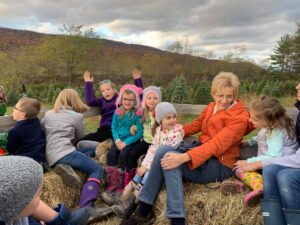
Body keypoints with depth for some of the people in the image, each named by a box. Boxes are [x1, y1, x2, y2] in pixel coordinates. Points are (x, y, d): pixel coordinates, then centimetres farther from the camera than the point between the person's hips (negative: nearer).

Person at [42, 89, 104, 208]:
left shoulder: (47, 114, 19)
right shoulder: (76, 116, 5)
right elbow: (81, 137, 18)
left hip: (50, 157, 7)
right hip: (65, 153, -7)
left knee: (91, 150, 19)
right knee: (97, 170, 0)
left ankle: (67, 167, -8)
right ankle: (86, 207, -21)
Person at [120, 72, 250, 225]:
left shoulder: (240, 117, -12)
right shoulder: (212, 106, 12)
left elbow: (217, 144, -26)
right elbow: (195, 125, 23)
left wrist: (184, 157, -38)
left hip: (219, 165, -7)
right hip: (201, 151, 7)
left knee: (166, 155, -28)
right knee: (164, 152, -22)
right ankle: (144, 210, -10)